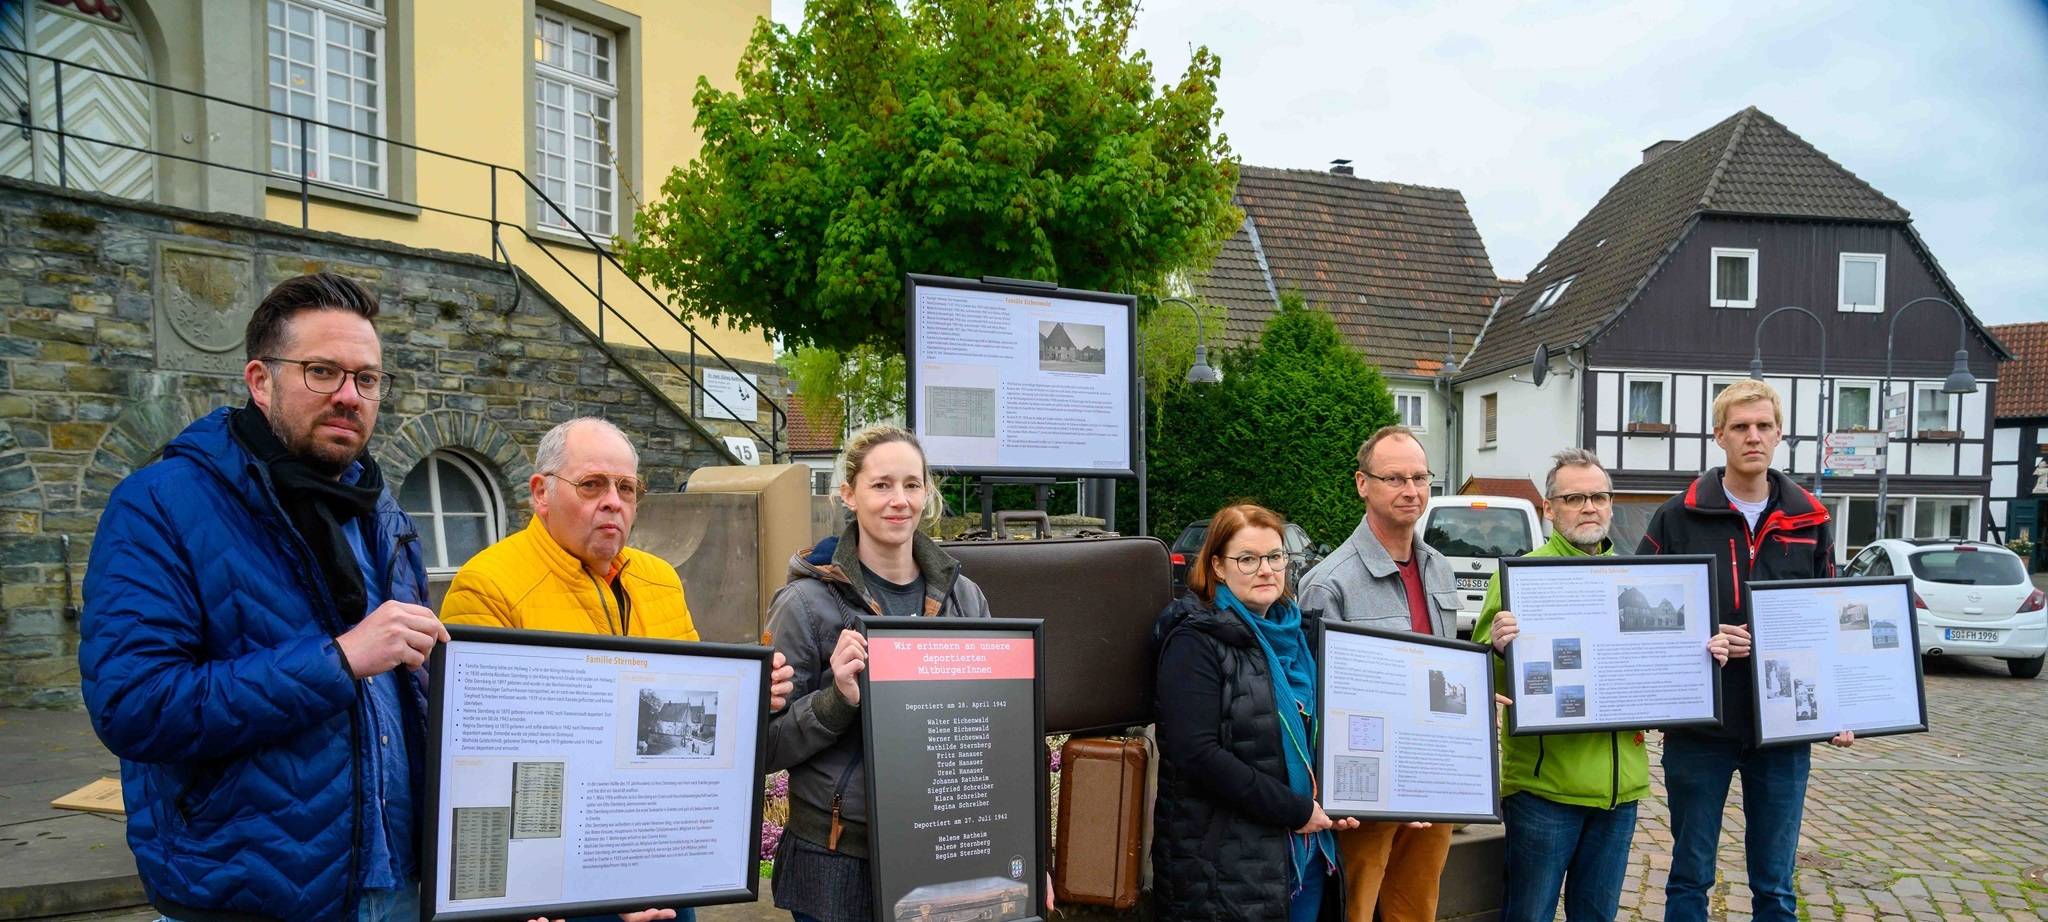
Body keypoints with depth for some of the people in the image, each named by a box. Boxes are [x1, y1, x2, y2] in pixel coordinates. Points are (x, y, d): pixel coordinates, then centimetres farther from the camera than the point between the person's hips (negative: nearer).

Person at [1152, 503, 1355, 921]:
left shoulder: (1297, 634, 11)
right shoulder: (1196, 641, -11)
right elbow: (1196, 753, -21)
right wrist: (1295, 810, -18)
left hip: (1307, 852, 7)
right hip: (1225, 865, -7)